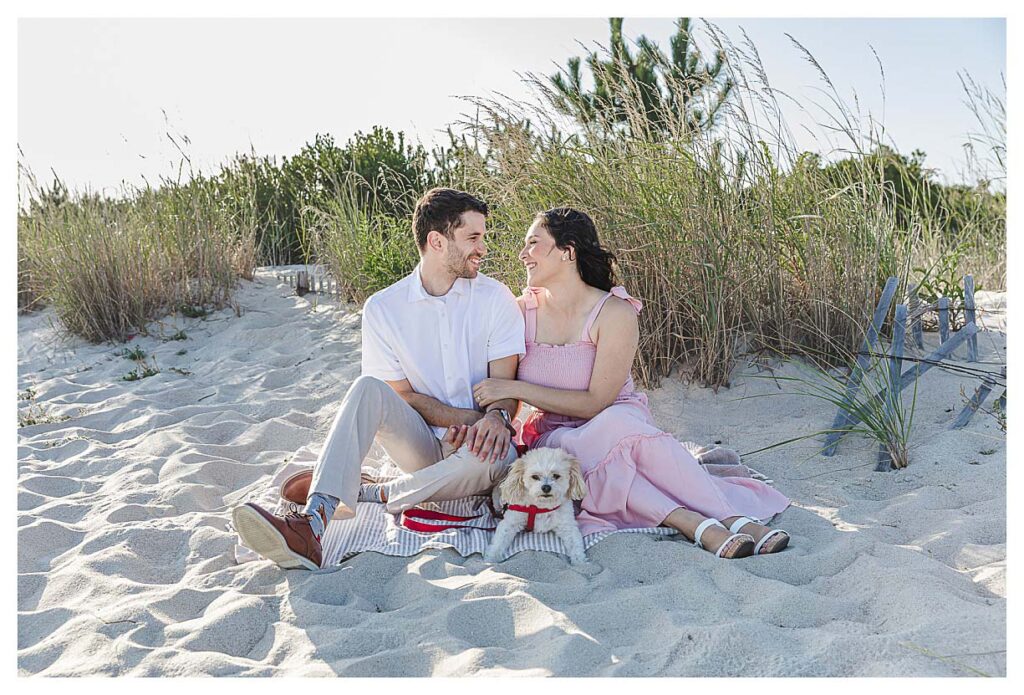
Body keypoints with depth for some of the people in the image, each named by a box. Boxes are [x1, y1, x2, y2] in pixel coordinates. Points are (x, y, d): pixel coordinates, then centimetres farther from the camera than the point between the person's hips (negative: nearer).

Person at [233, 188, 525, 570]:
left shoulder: (495, 298, -1)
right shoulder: (383, 307, -1)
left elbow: (505, 382, -5)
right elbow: (402, 395, -2)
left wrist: (496, 417, -29)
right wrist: (471, 418, -15)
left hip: (473, 450, 0)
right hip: (422, 443, 1)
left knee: (499, 454, -37)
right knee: (369, 389, -27)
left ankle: (367, 496, -23)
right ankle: (313, 521, -42)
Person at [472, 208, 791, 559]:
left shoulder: (615, 313, -12)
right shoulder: (522, 311, 0)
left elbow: (596, 402, -16)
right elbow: (504, 393, 4)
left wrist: (516, 388, -19)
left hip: (620, 425, -2)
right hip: (554, 441, 2)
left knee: (615, 425, -37)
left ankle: (739, 519, -39)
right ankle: (696, 524, -41)